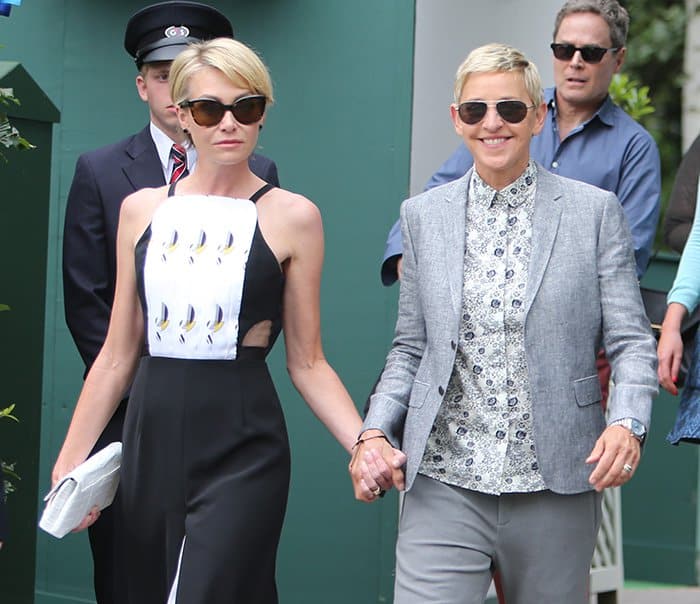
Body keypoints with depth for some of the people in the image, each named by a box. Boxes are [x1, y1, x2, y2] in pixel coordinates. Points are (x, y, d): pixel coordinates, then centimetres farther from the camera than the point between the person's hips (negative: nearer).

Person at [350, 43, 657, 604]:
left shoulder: (595, 211, 2)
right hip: (444, 487, 1)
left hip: (557, 486, -1)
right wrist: (374, 431, -1)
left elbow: (631, 341, 1)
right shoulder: (423, 215, 9)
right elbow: (410, 348, 14)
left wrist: (627, 421, -17)